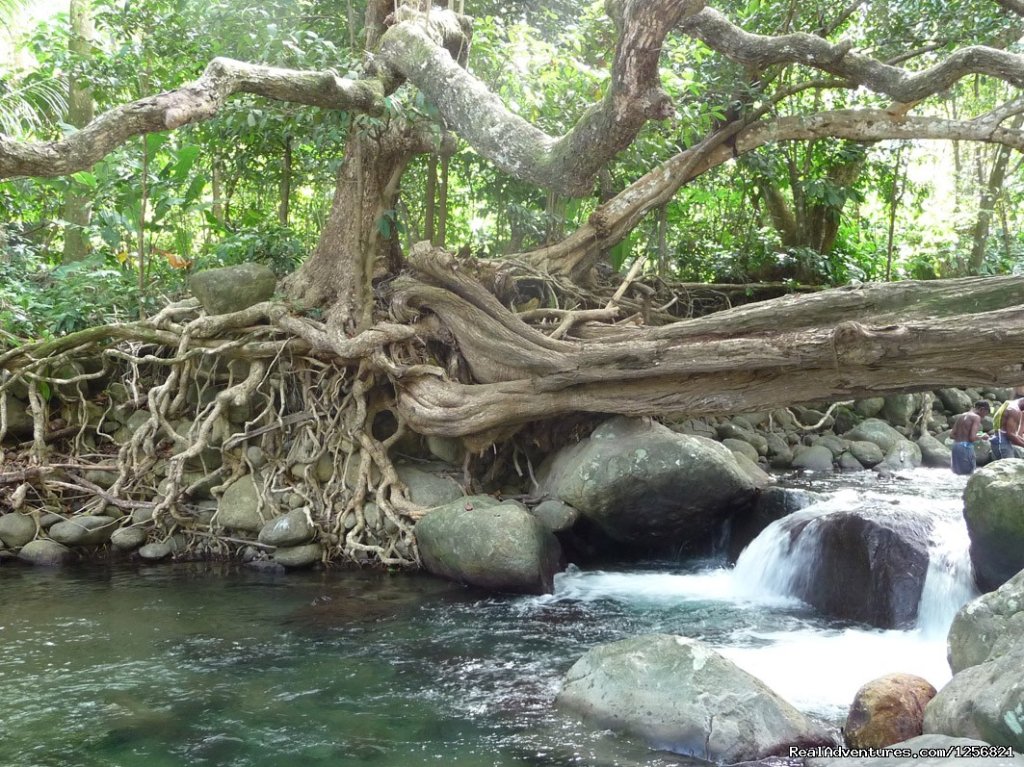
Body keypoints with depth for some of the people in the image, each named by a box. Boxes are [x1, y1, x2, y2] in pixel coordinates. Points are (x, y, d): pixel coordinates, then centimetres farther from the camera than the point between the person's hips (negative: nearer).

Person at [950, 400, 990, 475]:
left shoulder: (961, 416, 15)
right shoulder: (976, 417, -7)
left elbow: (952, 435, 13)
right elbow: (973, 437, -16)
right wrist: (982, 437, 3)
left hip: (955, 445, 8)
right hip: (966, 447, -8)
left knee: (958, 473, 13)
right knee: (968, 473, -1)